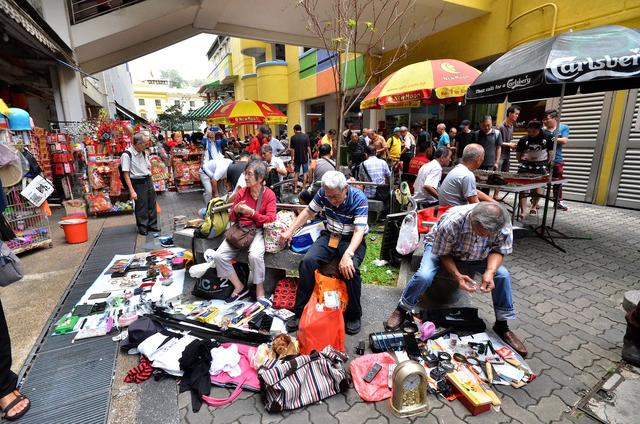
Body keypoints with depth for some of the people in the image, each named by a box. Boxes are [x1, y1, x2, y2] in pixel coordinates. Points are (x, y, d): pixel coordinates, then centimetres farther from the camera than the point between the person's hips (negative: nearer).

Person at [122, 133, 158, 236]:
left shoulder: (144, 153, 8)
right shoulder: (127, 155, -13)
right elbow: (126, 174, -15)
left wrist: (150, 182, 11)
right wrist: (132, 191, -18)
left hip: (148, 181, 7)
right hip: (138, 183, -6)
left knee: (152, 205, 13)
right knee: (141, 207, 3)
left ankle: (152, 225, 28)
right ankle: (142, 228, 20)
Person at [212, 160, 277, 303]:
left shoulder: (269, 195, -3)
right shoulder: (241, 192, 6)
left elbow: (271, 219, -12)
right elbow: (231, 218, 12)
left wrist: (251, 212, -20)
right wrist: (236, 210, -11)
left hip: (258, 231, -4)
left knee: (255, 255, -33)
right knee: (218, 255, -14)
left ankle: (260, 291, -9)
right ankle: (239, 287, 3)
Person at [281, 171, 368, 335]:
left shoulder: (359, 199, -21)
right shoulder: (323, 193, -9)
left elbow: (359, 231, -27)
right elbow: (309, 212, 8)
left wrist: (347, 255, -43)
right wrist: (291, 230, 3)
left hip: (352, 240, -3)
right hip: (330, 235, 4)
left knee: (350, 269, -32)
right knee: (307, 261, -22)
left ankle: (353, 315, -6)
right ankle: (300, 311, -7)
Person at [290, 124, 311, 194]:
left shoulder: (293, 137, -5)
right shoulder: (306, 136, -6)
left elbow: (292, 149, -5)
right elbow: (308, 148, -8)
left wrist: (292, 159, 2)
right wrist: (310, 156, 2)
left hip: (297, 158, 1)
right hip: (305, 158, -1)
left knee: (296, 173, 10)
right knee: (305, 173, 9)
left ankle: (295, 189, 12)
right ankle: (303, 188, 11)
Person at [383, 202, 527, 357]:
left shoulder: (503, 224, -28)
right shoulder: (451, 222, -39)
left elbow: (499, 250, -14)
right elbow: (442, 254, -24)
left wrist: (490, 271, -33)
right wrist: (456, 275, -38)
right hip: (441, 249, -3)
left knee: (502, 275, -16)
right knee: (424, 275, -31)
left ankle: (502, 326, 6)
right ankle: (401, 311, -5)